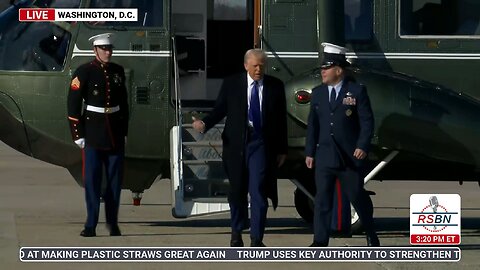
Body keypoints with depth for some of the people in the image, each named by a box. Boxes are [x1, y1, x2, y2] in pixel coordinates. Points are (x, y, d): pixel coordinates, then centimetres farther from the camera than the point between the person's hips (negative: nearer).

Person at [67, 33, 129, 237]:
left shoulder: (118, 71, 8)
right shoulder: (84, 72, -7)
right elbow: (73, 105, -8)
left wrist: (124, 131, 13)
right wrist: (77, 134, -11)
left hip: (115, 133, 4)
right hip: (93, 132, -4)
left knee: (115, 178, 6)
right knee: (92, 178, -6)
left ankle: (112, 221, 16)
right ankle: (91, 224, -4)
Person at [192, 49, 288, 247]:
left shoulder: (275, 86, 5)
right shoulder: (231, 84, 4)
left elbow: (281, 119, 7)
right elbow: (219, 110, 6)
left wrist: (282, 149, 6)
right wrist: (204, 123, -15)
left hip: (261, 144, -1)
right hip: (236, 143, 1)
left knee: (258, 191, -10)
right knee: (237, 191, 9)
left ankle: (256, 238, -7)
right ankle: (237, 232, 26)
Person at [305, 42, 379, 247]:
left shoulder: (357, 92, -3)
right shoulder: (318, 94, 10)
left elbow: (367, 121, -5)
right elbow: (312, 125, 12)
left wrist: (363, 146, -15)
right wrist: (309, 152, 8)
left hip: (350, 156, -3)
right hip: (325, 156, 3)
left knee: (357, 196, 6)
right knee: (322, 198, -2)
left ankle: (371, 235, 25)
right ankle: (320, 242, -1)